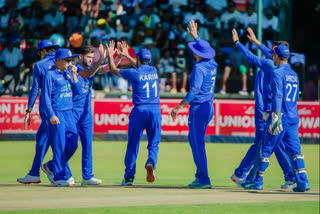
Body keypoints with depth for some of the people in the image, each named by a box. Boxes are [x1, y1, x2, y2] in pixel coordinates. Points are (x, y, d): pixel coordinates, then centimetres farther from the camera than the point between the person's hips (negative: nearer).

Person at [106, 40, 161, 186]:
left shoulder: (135, 73, -6)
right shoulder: (154, 71, 8)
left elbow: (114, 70, 7)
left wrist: (110, 55, 22)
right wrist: (127, 56, 39)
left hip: (140, 110, -3)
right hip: (155, 110, 3)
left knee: (133, 144, 7)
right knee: (154, 142, 8)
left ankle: (129, 176, 9)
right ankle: (150, 163, -22)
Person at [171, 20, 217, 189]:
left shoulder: (199, 68, -16)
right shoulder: (212, 65, 8)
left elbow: (194, 90, -23)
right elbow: (205, 49, 30)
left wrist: (179, 107, -24)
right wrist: (195, 36, 43)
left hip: (199, 108, -9)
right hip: (209, 107, 9)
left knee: (198, 143, -6)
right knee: (193, 139, 20)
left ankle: (204, 179, -8)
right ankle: (200, 174, 21)